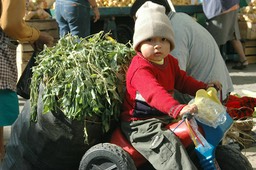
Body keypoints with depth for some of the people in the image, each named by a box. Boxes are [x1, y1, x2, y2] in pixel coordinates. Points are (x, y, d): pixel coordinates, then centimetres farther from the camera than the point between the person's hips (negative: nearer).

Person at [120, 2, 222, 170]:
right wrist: (178, 109, -55)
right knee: (167, 143, -30)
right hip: (141, 123, -9)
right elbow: (154, 93, -41)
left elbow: (182, 80, 22)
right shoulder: (140, 69, -25)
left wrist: (204, 87, 10)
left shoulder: (170, 62, 7)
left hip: (165, 116, 9)